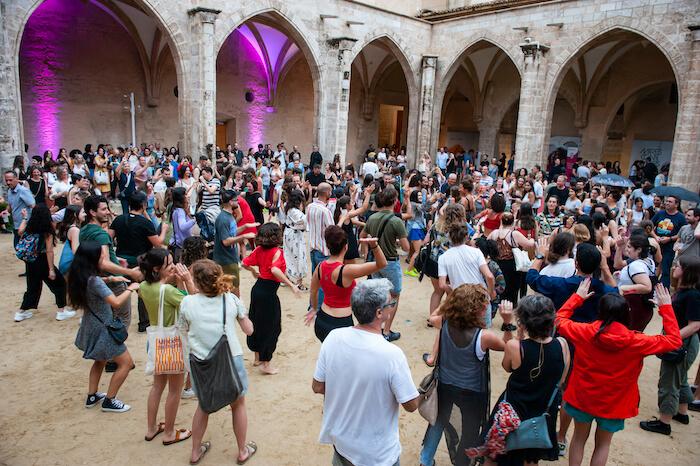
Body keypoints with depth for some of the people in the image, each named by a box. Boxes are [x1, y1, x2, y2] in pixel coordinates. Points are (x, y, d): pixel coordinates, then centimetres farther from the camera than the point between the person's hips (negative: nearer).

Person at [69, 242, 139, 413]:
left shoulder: (81, 275, -2)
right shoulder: (94, 281, -29)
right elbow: (116, 303, -35)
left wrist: (109, 279, 9)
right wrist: (130, 289, -20)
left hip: (92, 325, 9)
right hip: (102, 329, -9)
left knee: (101, 360, 30)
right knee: (126, 363, 2)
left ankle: (92, 396, 37)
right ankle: (109, 401, 10)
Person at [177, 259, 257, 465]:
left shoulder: (187, 302, -11)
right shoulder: (231, 299, -9)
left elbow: (183, 332, 5)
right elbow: (249, 330, -1)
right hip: (231, 360, -1)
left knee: (203, 406, 27)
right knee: (238, 405, 22)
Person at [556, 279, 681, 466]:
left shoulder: (584, 332, -20)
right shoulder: (635, 342, -23)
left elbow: (560, 320, -2)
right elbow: (674, 340, -10)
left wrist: (577, 297, 3)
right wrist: (666, 308, -5)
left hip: (582, 397, 1)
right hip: (614, 403, -1)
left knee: (579, 438, 22)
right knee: (603, 444, 21)